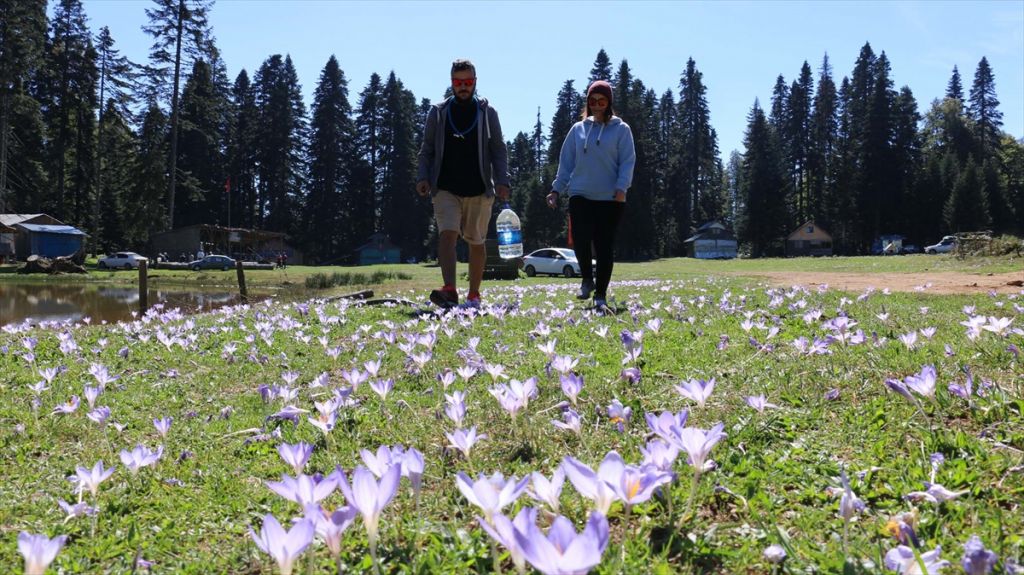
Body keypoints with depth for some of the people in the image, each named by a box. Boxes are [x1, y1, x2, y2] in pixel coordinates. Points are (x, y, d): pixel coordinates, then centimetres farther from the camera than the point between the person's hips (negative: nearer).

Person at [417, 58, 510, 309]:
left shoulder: (487, 113, 7)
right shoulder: (438, 113, 8)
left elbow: (498, 150, 6)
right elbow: (427, 150, 9)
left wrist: (502, 180, -7)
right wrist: (423, 177, -6)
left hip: (479, 190, 1)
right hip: (446, 189, 0)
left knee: (476, 242, 7)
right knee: (447, 234, -18)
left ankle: (474, 295, 18)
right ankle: (449, 291, -28)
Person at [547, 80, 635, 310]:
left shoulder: (621, 129, 4)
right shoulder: (578, 129, 12)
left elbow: (627, 162, -3)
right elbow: (566, 163, 13)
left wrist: (621, 188, -17)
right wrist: (556, 189, 6)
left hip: (610, 198, -2)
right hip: (580, 196, 2)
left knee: (605, 246, 0)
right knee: (580, 239, -13)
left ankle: (601, 295, 11)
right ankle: (587, 279, 16)